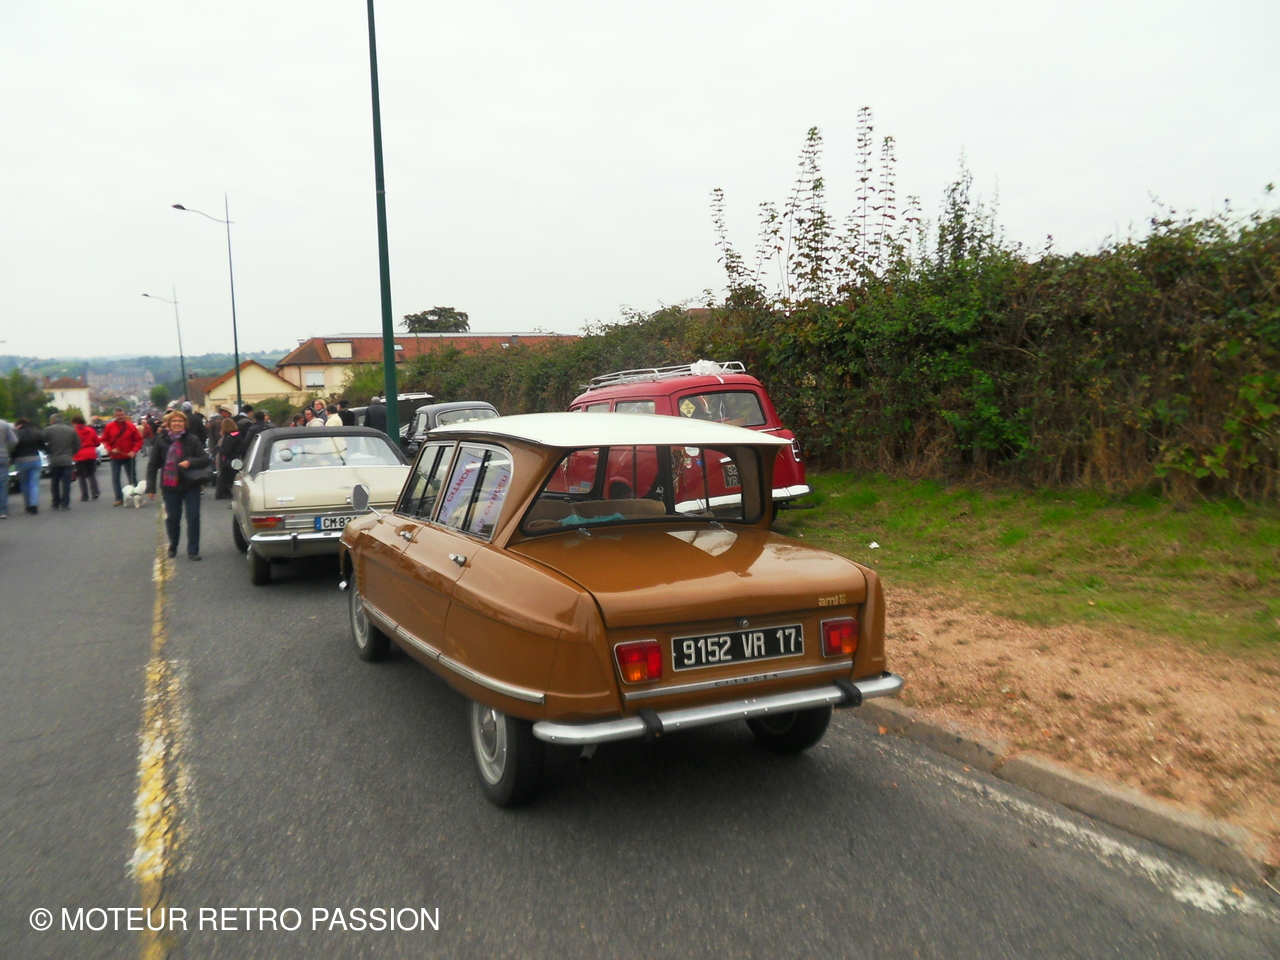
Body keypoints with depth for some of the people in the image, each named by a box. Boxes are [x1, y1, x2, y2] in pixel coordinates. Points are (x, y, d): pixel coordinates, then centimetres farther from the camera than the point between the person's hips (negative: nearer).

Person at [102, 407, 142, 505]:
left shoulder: (130, 426, -4)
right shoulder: (109, 427, -1)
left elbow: (139, 440, -2)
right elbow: (104, 440, 6)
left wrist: (134, 451, -14)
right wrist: (110, 449, -11)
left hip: (128, 457, -1)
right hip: (115, 457, 1)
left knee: (132, 477, 7)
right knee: (115, 478, 0)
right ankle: (119, 498, 6)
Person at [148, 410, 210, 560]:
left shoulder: (192, 440, -4)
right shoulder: (161, 441, -1)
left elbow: (205, 460, -4)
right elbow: (153, 465, 2)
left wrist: (190, 462, -23)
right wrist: (151, 487, -2)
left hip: (190, 485, -1)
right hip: (170, 486, 1)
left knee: (193, 518, -2)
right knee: (172, 518, 12)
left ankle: (193, 551, 6)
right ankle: (172, 547, 33)